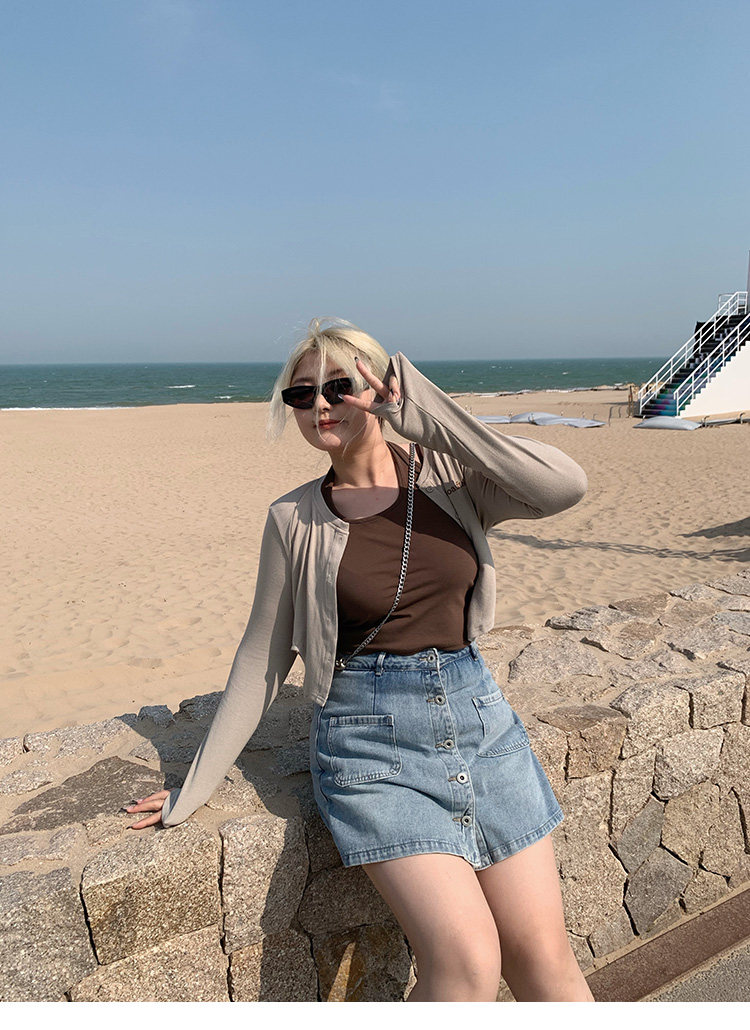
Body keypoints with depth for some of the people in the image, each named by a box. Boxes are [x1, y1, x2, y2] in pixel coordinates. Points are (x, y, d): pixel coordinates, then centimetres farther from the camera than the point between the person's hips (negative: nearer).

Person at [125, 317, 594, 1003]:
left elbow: (566, 486, -18)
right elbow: (263, 660, 5)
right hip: (370, 739, -2)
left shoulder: (448, 475, 0)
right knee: (468, 960, -15)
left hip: (479, 715, 2)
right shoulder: (294, 518, -1)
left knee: (544, 956, 6)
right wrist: (195, 787, 9)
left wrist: (427, 413, -18)